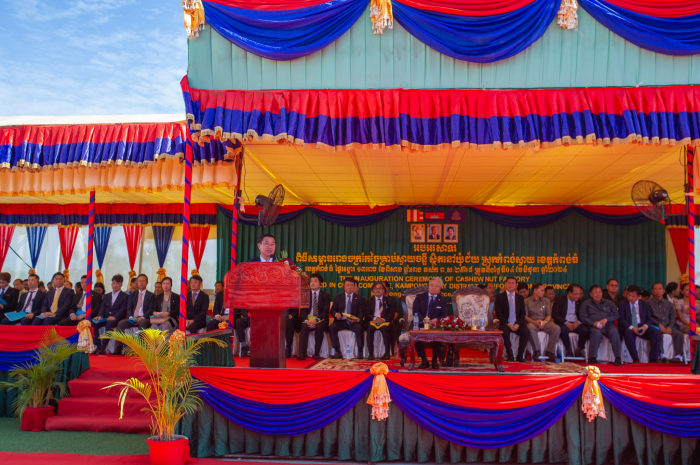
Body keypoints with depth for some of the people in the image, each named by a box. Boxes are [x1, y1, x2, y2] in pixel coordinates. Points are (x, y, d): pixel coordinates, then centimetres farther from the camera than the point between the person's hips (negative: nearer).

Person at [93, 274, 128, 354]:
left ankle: (103, 347, -36)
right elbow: (102, 308, 13)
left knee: (109, 323, -38)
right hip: (105, 318, 5)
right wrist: (100, 316, -10)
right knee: (93, 323, -25)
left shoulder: (125, 296, 9)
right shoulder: (106, 296, 26)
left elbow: (122, 310, -4)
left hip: (116, 319, -5)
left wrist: (114, 317, -23)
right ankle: (98, 345, -24)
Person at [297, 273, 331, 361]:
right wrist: (307, 320, -18)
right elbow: (303, 310, 3)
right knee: (304, 327, -33)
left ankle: (317, 353, -28)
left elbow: (326, 311, -3)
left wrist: (316, 320, -21)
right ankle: (302, 354, -40)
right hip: (308, 319, 1)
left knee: (319, 327, -35)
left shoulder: (326, 295, 9)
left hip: (320, 320, -1)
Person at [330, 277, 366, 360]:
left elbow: (361, 313, 6)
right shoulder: (338, 297, 13)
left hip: (353, 322, -1)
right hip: (341, 321, 1)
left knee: (359, 328, -34)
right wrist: (336, 314, -14)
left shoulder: (358, 298, 11)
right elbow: (333, 310, 11)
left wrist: (357, 319, -17)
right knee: (332, 327, -30)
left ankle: (360, 353, -28)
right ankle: (337, 352, -25)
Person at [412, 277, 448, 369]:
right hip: (421, 325, 0)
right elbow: (416, 311, -2)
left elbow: (444, 315, 4)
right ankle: (424, 360, -13)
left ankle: (435, 360, -10)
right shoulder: (420, 297, 11)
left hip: (436, 326, 0)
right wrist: (423, 320, -22)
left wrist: (436, 320, -19)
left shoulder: (442, 300, 13)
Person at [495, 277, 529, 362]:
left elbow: (523, 313, 8)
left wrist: (517, 324, -12)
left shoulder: (520, 298, 14)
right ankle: (510, 355, -20)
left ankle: (520, 355, -15)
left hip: (517, 324, 2)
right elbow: (498, 313, -4)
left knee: (526, 332, -29)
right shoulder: (500, 297, 5)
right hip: (505, 324, -2)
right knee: (505, 331, -36)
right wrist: (508, 324, -16)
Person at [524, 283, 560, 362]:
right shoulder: (526, 301, 8)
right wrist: (534, 322, -20)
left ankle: (550, 351, -17)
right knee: (530, 327, -40)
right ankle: (537, 350, -26)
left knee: (556, 328, -28)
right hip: (532, 322, -3)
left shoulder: (546, 301, 18)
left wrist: (544, 321, -14)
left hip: (544, 322, 3)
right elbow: (525, 316, -2)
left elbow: (549, 315, 9)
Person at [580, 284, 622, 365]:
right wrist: (594, 323, -13)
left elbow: (616, 315, 12)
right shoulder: (586, 304, 16)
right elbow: (583, 317, 4)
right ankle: (592, 358, -32)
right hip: (593, 326, -2)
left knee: (614, 332, -32)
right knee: (597, 333, -37)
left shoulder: (608, 303, 23)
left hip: (608, 325, 2)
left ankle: (618, 357, -31)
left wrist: (606, 319, -7)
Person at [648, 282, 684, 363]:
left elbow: (673, 317, 12)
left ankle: (678, 356, -20)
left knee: (679, 334, -22)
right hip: (655, 326, -4)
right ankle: (662, 355, -31)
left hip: (667, 327, 4)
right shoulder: (649, 303, 6)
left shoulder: (668, 304, 17)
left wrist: (669, 327, -5)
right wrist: (659, 324, -11)